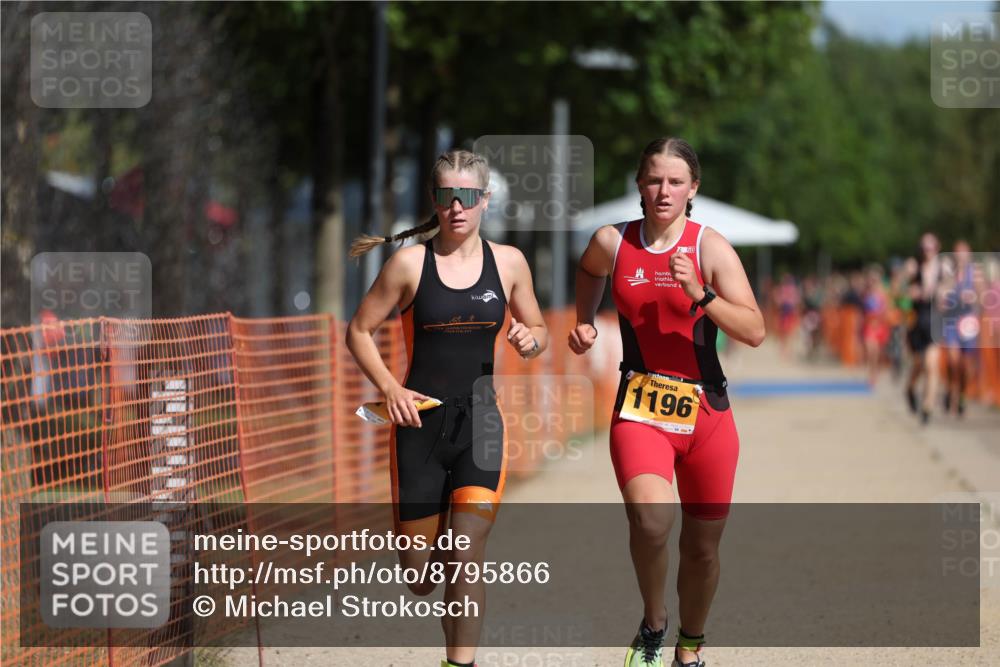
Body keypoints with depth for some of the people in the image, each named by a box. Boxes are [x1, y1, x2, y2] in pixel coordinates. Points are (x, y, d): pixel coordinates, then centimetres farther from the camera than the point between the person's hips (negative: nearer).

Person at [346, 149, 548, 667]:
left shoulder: (508, 262, 3)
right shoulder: (410, 263, -4)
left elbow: (538, 330, 16)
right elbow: (359, 331, 4)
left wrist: (530, 341, -8)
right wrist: (389, 387, -11)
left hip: (479, 418, 1)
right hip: (419, 420, -1)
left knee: (466, 555, -16)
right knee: (419, 574, 4)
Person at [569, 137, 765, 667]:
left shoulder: (711, 248, -7)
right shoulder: (612, 243, 0)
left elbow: (755, 332, -15)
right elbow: (589, 271, 27)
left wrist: (700, 295, -26)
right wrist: (584, 323, 16)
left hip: (706, 411, 0)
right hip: (640, 409, 0)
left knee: (702, 546, 10)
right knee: (650, 519, -27)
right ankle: (653, 624, -2)